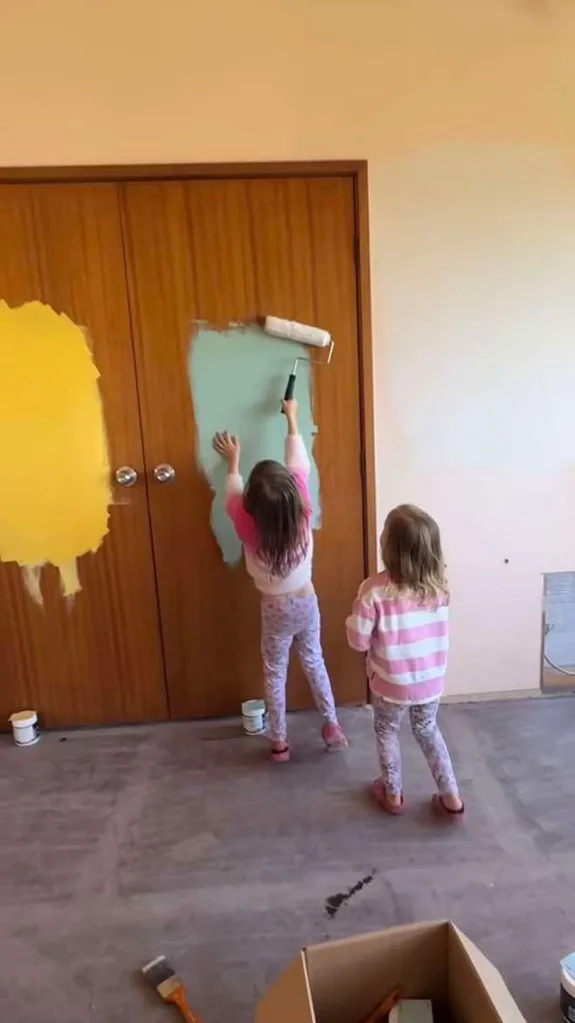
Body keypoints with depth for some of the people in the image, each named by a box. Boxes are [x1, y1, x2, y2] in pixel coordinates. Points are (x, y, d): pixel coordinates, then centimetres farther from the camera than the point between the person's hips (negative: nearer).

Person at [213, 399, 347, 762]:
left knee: (275, 674, 16)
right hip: (307, 600, 2)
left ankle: (280, 742, 29)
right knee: (314, 662, 23)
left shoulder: (248, 525, -26)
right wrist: (292, 419, 2)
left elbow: (234, 495, -4)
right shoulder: (302, 511, -23)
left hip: (276, 608, -2)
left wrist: (233, 461, 13)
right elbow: (299, 464, -9)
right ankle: (332, 725, 34)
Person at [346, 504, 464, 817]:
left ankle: (393, 795, 43)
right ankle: (451, 798, 37)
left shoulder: (374, 590, -26)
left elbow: (359, 641, -17)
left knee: (387, 732, 25)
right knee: (428, 731, 28)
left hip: (391, 684, -3)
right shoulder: (438, 585, -12)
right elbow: (438, 631, 3)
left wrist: (353, 619, 1)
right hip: (431, 681, 3)